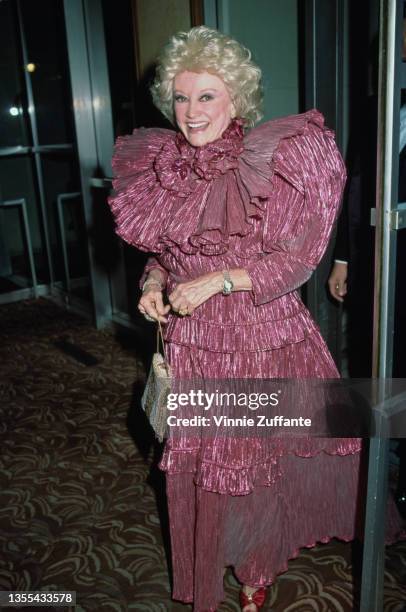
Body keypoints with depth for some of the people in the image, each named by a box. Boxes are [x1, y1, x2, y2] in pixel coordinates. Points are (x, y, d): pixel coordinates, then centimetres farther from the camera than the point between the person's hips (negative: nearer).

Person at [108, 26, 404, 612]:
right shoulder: (163, 166, 2)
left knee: (262, 450, 12)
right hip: (193, 343, 4)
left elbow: (297, 257, -13)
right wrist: (154, 282, -6)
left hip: (263, 337, -4)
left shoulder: (273, 162, -12)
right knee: (201, 459, 14)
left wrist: (219, 280, -20)